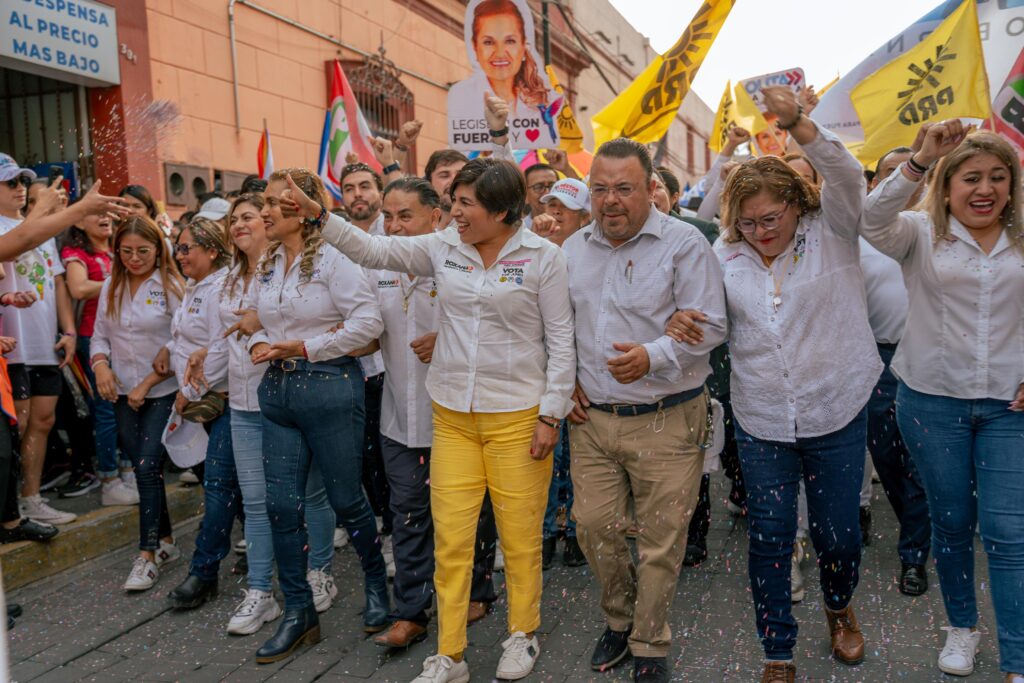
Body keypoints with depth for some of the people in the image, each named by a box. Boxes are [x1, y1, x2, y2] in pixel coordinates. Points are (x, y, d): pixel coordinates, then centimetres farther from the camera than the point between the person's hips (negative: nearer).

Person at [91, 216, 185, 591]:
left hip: (163, 392, -5)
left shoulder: (171, 286, -9)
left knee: (148, 466, -10)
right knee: (144, 468, 10)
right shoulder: (111, 287, 7)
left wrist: (147, 383, -12)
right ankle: (165, 541, 24)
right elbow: (100, 334, 13)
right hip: (123, 394, 5)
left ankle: (149, 554, -1)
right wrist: (100, 364, -7)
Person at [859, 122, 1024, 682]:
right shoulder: (922, 234, -1)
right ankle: (961, 626, 34)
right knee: (951, 521, 13)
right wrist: (918, 161, -33)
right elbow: (873, 221, -22)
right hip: (932, 400, -1)